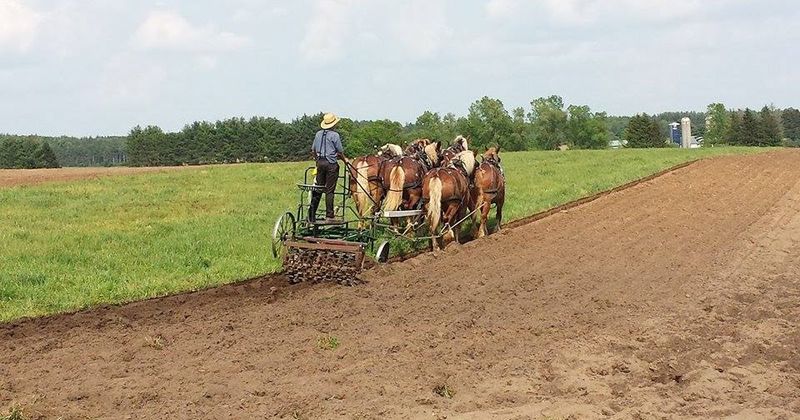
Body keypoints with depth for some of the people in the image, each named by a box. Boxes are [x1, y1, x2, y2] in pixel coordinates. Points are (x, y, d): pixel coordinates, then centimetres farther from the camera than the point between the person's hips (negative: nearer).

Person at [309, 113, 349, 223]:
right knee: (329, 190, -2)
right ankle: (329, 216, 0)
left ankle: (312, 214, 9)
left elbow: (313, 150, 15)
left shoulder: (318, 134, 9)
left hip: (320, 163, 6)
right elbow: (340, 152, -5)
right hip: (331, 164, -6)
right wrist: (345, 159, 14)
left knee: (318, 189, 11)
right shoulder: (335, 135, -10)